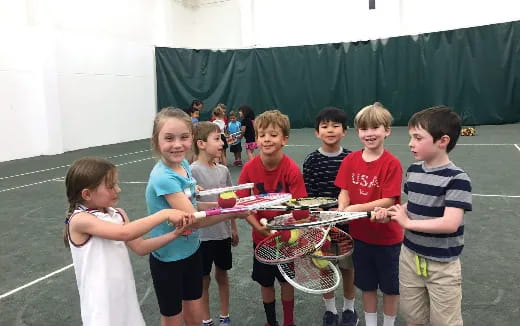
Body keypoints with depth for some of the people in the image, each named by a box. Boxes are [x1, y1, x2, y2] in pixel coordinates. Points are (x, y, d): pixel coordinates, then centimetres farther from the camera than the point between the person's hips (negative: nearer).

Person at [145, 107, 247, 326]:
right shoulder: (164, 177, -29)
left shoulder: (183, 164, -4)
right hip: (168, 258, -7)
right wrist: (233, 212, -21)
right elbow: (193, 219, -27)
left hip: (191, 250, 7)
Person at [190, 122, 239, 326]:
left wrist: (233, 228, 13)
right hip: (202, 235, -5)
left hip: (223, 233, 5)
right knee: (204, 279, 12)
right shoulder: (193, 171, -16)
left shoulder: (223, 170, 1)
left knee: (222, 274, 18)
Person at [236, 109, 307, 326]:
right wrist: (259, 226, -24)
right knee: (265, 282, 17)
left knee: (287, 281, 15)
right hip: (261, 236, 2)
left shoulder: (292, 169, -20)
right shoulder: (249, 169, -14)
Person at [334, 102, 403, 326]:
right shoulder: (350, 160, -3)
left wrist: (355, 208, -26)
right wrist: (341, 211, -19)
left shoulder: (392, 163, -17)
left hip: (387, 237, -3)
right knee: (367, 285, 20)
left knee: (390, 287, 16)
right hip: (359, 234, 4)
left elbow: (388, 201, -21)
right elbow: (344, 192, 0)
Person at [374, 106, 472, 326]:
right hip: (410, 256, 6)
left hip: (442, 265, -6)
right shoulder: (413, 171, 0)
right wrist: (390, 212, -5)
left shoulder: (457, 178, -21)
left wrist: (407, 223, -22)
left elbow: (450, 223, -30)